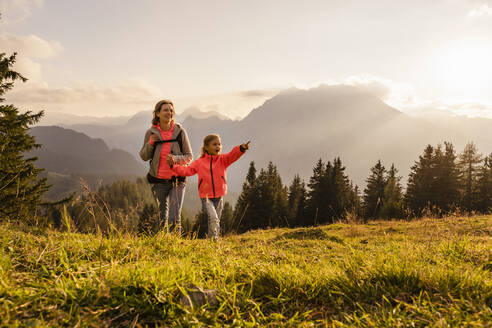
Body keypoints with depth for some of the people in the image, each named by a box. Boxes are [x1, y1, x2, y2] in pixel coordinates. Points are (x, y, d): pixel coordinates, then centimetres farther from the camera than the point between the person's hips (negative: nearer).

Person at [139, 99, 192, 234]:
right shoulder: (151, 132, -2)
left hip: (177, 179, -1)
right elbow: (144, 156, 4)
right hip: (158, 180, 2)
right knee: (162, 216, 14)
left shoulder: (180, 131, -5)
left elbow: (189, 156, -1)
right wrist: (150, 143, -14)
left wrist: (175, 159, -20)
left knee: (175, 217, -10)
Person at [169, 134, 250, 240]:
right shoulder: (199, 162, 3)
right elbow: (187, 170, 2)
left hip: (218, 197, 2)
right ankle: (213, 240, -15)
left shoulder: (223, 159, 3)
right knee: (213, 218, -20)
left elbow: (232, 155, -16)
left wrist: (241, 149, -36)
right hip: (206, 197, -2)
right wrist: (174, 165, -10)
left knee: (216, 221, 11)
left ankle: (212, 239, 28)